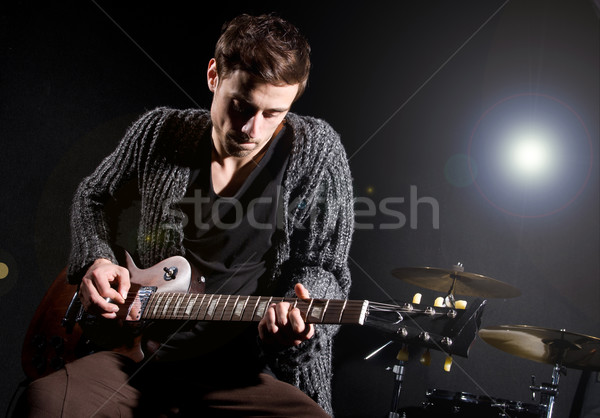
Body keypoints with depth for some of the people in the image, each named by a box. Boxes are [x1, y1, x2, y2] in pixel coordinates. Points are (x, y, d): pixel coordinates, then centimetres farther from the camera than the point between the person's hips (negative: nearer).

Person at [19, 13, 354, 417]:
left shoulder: (317, 152, -4)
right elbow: (93, 194, 22)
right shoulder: (159, 132, 4)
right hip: (143, 356, 3)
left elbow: (325, 267, -1)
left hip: (243, 373, -2)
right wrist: (96, 260, 4)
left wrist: (296, 314, -22)